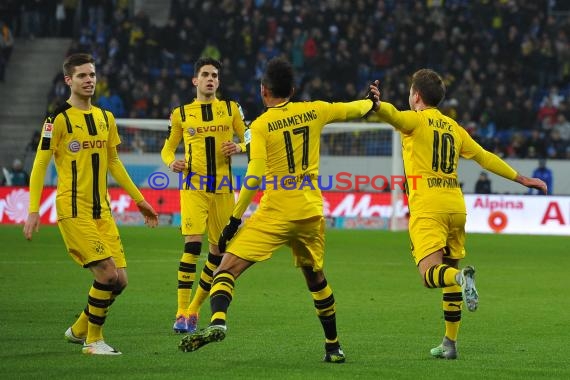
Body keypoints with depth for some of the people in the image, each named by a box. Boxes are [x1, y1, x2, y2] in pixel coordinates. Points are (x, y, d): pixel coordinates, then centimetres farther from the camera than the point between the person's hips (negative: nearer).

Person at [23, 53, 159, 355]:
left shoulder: (105, 118, 13)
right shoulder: (59, 118, -7)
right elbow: (40, 165, -8)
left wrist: (139, 200, 25)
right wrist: (33, 211, -15)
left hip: (102, 211, 7)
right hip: (73, 209, -7)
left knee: (119, 280, 1)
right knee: (108, 273, -16)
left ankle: (79, 329, 22)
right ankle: (93, 340, 0)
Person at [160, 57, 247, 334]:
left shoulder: (231, 109, 8)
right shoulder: (181, 114, 7)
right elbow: (168, 148, 15)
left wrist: (239, 147, -11)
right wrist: (171, 163, -7)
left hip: (223, 189, 3)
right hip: (193, 187, -3)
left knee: (218, 250, 6)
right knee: (192, 244, -18)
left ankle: (194, 309, 20)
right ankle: (182, 313, -17)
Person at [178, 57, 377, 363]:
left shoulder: (260, 126, -5)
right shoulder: (314, 111, 6)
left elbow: (254, 177, -13)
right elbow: (355, 109, 22)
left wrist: (234, 219, -9)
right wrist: (372, 101, 46)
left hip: (275, 214, -4)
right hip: (311, 212, 4)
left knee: (228, 267, -7)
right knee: (315, 277, 24)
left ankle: (218, 322, -33)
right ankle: (333, 346, 30)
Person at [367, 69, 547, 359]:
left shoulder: (415, 120, 2)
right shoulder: (453, 127, 18)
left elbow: (393, 116, -22)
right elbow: (485, 158, 22)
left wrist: (378, 105, -43)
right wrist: (522, 179, 30)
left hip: (427, 209, -6)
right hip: (455, 206, 6)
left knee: (430, 274, -14)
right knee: (450, 274, 15)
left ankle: (462, 278, -47)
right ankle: (450, 343, 14)